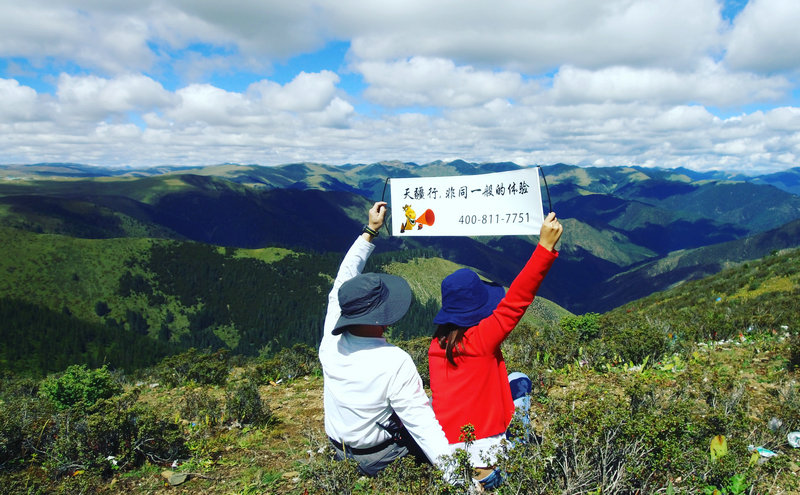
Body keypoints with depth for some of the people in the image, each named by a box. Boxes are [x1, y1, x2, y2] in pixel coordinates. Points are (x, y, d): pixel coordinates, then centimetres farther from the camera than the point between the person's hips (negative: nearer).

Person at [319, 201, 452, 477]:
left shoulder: (331, 342, -15)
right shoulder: (395, 362, -32)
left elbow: (343, 283, -2)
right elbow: (422, 423, -31)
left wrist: (369, 232, 4)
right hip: (378, 458, -6)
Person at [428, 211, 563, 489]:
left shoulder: (436, 344, 2)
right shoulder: (481, 338, -17)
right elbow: (516, 300, -20)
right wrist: (545, 247, -20)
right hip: (481, 449, -6)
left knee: (518, 381, 23)